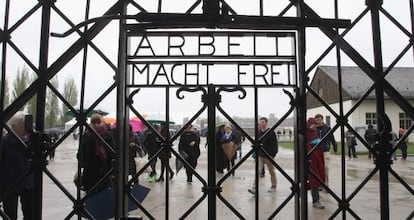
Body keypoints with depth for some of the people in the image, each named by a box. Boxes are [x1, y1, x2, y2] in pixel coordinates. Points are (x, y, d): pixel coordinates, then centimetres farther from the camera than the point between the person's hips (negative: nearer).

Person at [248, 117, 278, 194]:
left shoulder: (271, 132, -7)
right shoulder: (258, 132, 7)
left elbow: (274, 144, -8)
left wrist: (273, 154, -14)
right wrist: (256, 154, 10)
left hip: (268, 156, -4)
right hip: (260, 156, 4)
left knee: (271, 171, 11)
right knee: (258, 171, -5)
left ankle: (273, 186, 28)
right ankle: (254, 188, -9)